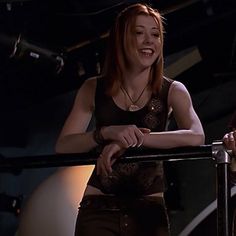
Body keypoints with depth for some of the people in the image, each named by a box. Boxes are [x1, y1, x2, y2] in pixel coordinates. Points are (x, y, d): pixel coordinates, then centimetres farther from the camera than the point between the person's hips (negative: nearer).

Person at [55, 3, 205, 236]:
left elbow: (196, 137, -20)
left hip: (149, 209, 0)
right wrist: (107, 132, -24)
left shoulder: (172, 91, -2)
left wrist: (133, 141, -28)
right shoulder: (94, 89, 2)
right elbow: (62, 146, -6)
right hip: (99, 208, 0)